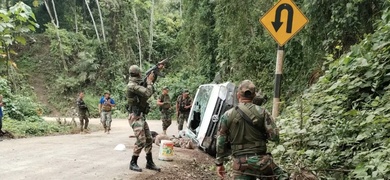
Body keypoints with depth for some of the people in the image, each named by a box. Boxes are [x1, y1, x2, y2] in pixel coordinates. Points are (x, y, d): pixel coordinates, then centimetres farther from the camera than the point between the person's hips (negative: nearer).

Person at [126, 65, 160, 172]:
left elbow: (147, 94, 20)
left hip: (141, 116, 9)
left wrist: (150, 82, 12)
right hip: (135, 117, -9)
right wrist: (149, 81, -10)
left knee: (149, 140, 10)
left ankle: (149, 163, 17)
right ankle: (133, 163, 1)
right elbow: (147, 93, -24)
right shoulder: (132, 85, -17)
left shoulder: (137, 85, 12)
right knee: (141, 141, -12)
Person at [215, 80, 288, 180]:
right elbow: (274, 136, -6)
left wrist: (219, 163, 10)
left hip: (240, 163, 1)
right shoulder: (262, 112, -4)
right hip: (260, 160, -1)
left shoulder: (227, 116, -2)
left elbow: (221, 142, 1)